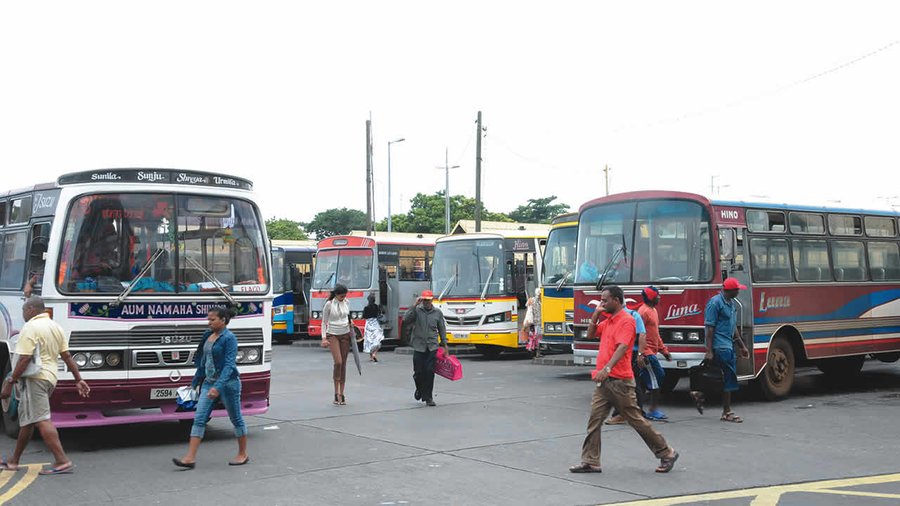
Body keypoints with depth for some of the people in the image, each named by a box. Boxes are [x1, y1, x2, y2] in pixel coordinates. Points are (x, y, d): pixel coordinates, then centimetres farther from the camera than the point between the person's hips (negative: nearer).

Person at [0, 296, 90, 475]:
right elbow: (67, 356, 13)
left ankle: (62, 461, -20)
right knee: (26, 420, 18)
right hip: (50, 377, 10)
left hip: (34, 378, -10)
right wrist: (78, 380, 13)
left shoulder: (30, 328, -11)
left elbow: (24, 359, -18)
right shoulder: (56, 327, 15)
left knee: (42, 420, -13)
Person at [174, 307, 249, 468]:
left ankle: (243, 454, 22)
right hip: (209, 382, 7)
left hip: (228, 383, -7)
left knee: (236, 419, 7)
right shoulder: (208, 335, 8)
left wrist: (218, 387, -30)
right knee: (199, 418, -3)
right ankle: (190, 457, -6)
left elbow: (229, 364, -22)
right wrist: (196, 381, 19)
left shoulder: (229, 338, -15)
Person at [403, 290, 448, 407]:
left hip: (432, 348, 1)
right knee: (418, 372, 1)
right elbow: (406, 320, -15)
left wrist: (445, 345, 9)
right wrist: (414, 305, -16)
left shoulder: (438, 313, 8)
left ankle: (428, 398, 3)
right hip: (419, 346, -1)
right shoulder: (416, 311, 1)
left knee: (430, 372, -5)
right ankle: (419, 389, 31)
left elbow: (442, 329, 13)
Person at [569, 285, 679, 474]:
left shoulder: (626, 321, -13)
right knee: (594, 420, 2)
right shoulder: (607, 321, 15)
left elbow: (622, 347, -24)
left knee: (636, 419, 1)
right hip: (604, 381, 8)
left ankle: (667, 453, 14)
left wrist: (607, 369, -36)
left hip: (620, 381, -8)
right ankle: (590, 462, 5)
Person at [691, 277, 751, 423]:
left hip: (728, 345, 10)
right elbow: (709, 328, -15)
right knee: (728, 379, -6)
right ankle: (727, 412, 1)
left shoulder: (731, 303, 16)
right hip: (720, 346, -10)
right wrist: (709, 351, -19)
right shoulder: (715, 303, -13)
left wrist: (742, 346, 22)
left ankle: (700, 395, 20)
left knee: (725, 379, 9)